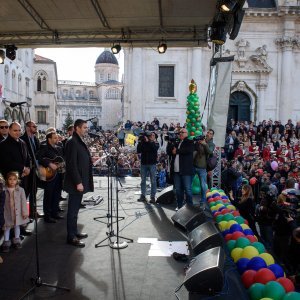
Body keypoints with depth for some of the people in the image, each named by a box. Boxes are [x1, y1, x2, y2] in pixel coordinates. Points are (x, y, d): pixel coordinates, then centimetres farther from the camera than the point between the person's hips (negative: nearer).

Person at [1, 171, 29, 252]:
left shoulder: (20, 190, -10)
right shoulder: (4, 190, -10)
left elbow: (23, 201, -8)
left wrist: (25, 212, -8)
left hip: (17, 213, 0)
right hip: (7, 213, 0)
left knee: (17, 226, 17)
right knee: (7, 227, 10)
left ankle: (17, 240, 33)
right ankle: (6, 242, 22)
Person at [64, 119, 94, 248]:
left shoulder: (80, 141, 14)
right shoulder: (72, 142, -16)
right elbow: (72, 164, -21)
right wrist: (78, 182, -22)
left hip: (81, 181, 10)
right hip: (76, 183, -10)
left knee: (75, 208, 17)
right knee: (73, 210, -1)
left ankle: (74, 232, 28)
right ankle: (71, 237, 7)